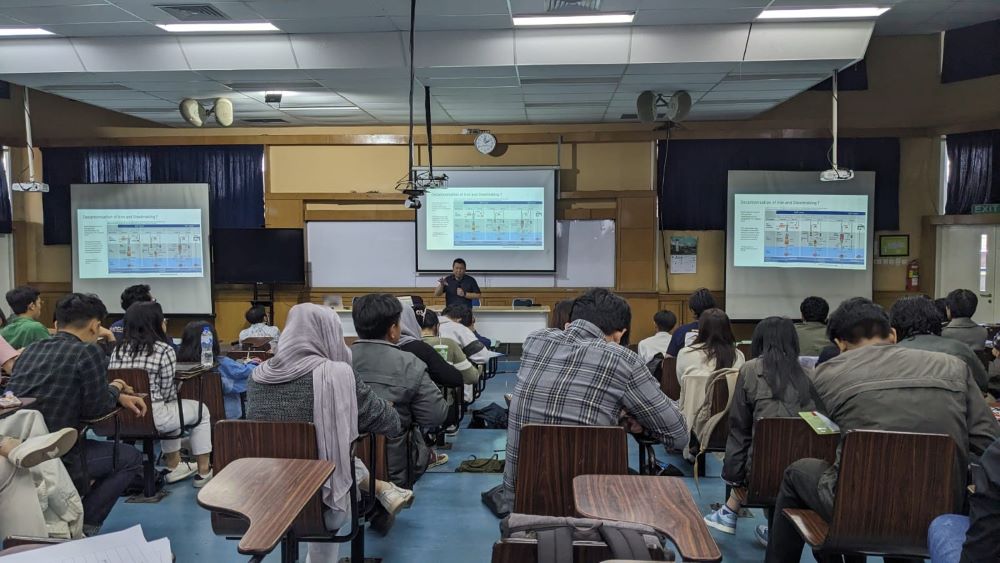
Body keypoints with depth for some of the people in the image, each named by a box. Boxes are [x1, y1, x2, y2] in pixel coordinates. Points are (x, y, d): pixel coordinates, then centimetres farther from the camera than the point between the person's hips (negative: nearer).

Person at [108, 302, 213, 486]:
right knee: (201, 410, 18)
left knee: (170, 408, 35)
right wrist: (174, 396, 15)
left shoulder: (118, 349, 8)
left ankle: (173, 466, 39)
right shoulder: (164, 351, -11)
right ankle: (203, 472, 22)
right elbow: (167, 392, -7)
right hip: (150, 418, -7)